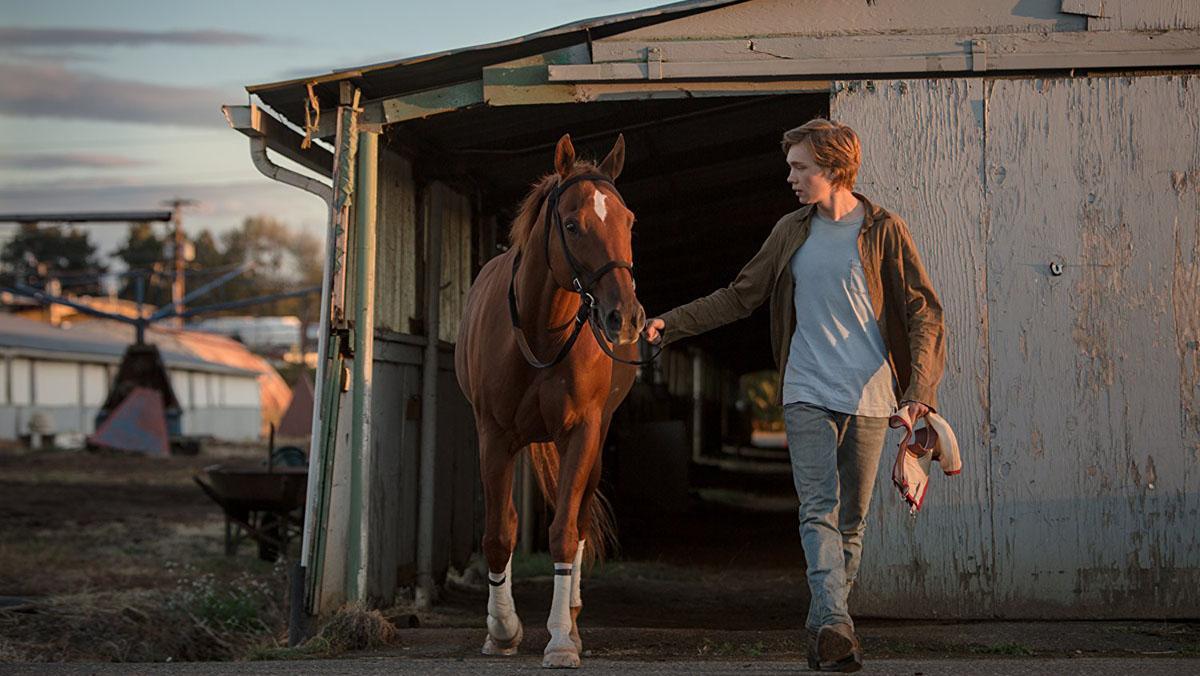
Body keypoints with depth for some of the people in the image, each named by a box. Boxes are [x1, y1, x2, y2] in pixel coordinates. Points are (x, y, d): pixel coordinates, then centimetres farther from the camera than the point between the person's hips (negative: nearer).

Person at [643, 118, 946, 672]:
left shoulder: (884, 231, -1)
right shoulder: (791, 232, 9)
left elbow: (924, 312, -3)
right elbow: (739, 297, 17)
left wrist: (920, 388, -15)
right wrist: (672, 324, 9)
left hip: (869, 398, -1)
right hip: (808, 394, 1)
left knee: (852, 520, 4)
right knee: (819, 510, -14)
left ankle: (822, 631, 14)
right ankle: (834, 625, -24)